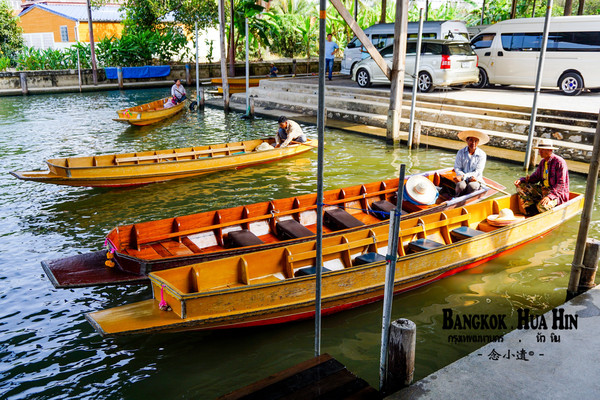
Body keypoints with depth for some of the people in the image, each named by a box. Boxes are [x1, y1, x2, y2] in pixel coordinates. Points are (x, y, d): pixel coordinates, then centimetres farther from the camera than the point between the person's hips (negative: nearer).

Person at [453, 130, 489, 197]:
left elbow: (478, 172, -8)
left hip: (476, 179, 0)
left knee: (472, 186, -34)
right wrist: (469, 177, -16)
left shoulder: (482, 154, -2)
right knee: (461, 186, -34)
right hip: (462, 179, 0)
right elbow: (457, 168, 0)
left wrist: (463, 177, -19)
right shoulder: (461, 152, 2)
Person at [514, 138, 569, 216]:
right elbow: (535, 177, 13)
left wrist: (550, 196, -36)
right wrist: (521, 180, -7)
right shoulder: (543, 162, 8)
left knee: (542, 206, -37)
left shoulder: (559, 162, -17)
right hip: (543, 190, 8)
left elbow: (561, 185, -23)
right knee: (520, 186, -5)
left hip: (557, 193, -8)